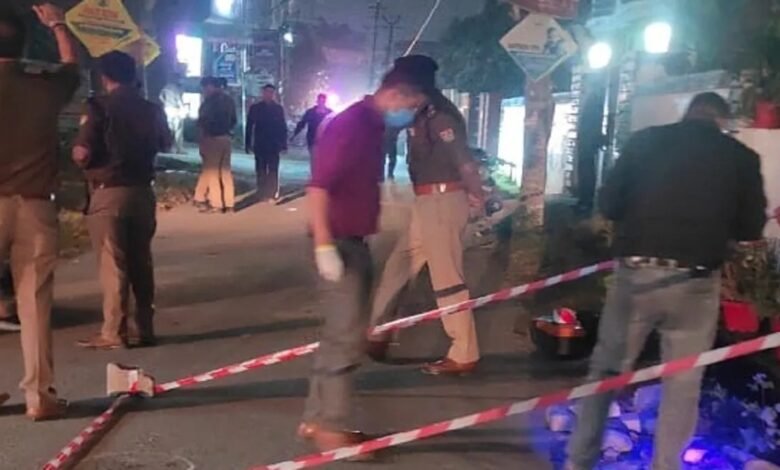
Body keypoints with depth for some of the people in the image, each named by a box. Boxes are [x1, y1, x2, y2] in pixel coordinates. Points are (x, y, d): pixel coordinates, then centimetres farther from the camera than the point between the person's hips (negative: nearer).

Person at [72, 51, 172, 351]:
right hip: (142, 192, 5)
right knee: (141, 262, 11)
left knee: (112, 264, -1)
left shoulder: (100, 107, -10)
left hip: (109, 193, -5)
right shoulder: (151, 109, 8)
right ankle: (142, 329, 16)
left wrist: (75, 150, 5)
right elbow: (165, 144, 25)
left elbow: (82, 155, -17)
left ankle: (113, 333, 2)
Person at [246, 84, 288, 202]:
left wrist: (284, 144, -2)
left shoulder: (278, 108, 4)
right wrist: (248, 143, -2)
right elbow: (249, 126, 3)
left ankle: (273, 193, 7)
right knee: (261, 171, 3)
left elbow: (283, 127, 4)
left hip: (274, 145, 0)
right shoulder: (255, 108, 4)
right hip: (260, 145, 0)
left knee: (273, 170, 1)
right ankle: (262, 194, 8)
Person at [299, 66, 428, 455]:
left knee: (342, 334, 13)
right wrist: (324, 244, -29)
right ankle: (330, 427, 5)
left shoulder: (372, 126, 13)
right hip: (338, 242, -10)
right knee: (345, 335, -6)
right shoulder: (350, 124, -16)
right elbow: (319, 184, -24)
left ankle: (317, 420, 23)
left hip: (354, 241, 10)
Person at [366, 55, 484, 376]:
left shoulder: (438, 115, -16)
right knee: (397, 267, 16)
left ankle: (464, 356, 5)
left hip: (442, 202, -10)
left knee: (447, 278, -4)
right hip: (428, 203, 10)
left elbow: (464, 161, -19)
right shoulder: (423, 116, 14)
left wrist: (475, 196, -9)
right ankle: (376, 335, 29)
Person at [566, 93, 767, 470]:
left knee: (607, 369, 15)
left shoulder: (646, 140, 4)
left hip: (635, 272, 1)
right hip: (694, 282, -1)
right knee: (683, 384, 14)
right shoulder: (741, 156, 3)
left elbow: (608, 204, 3)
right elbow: (751, 228, 7)